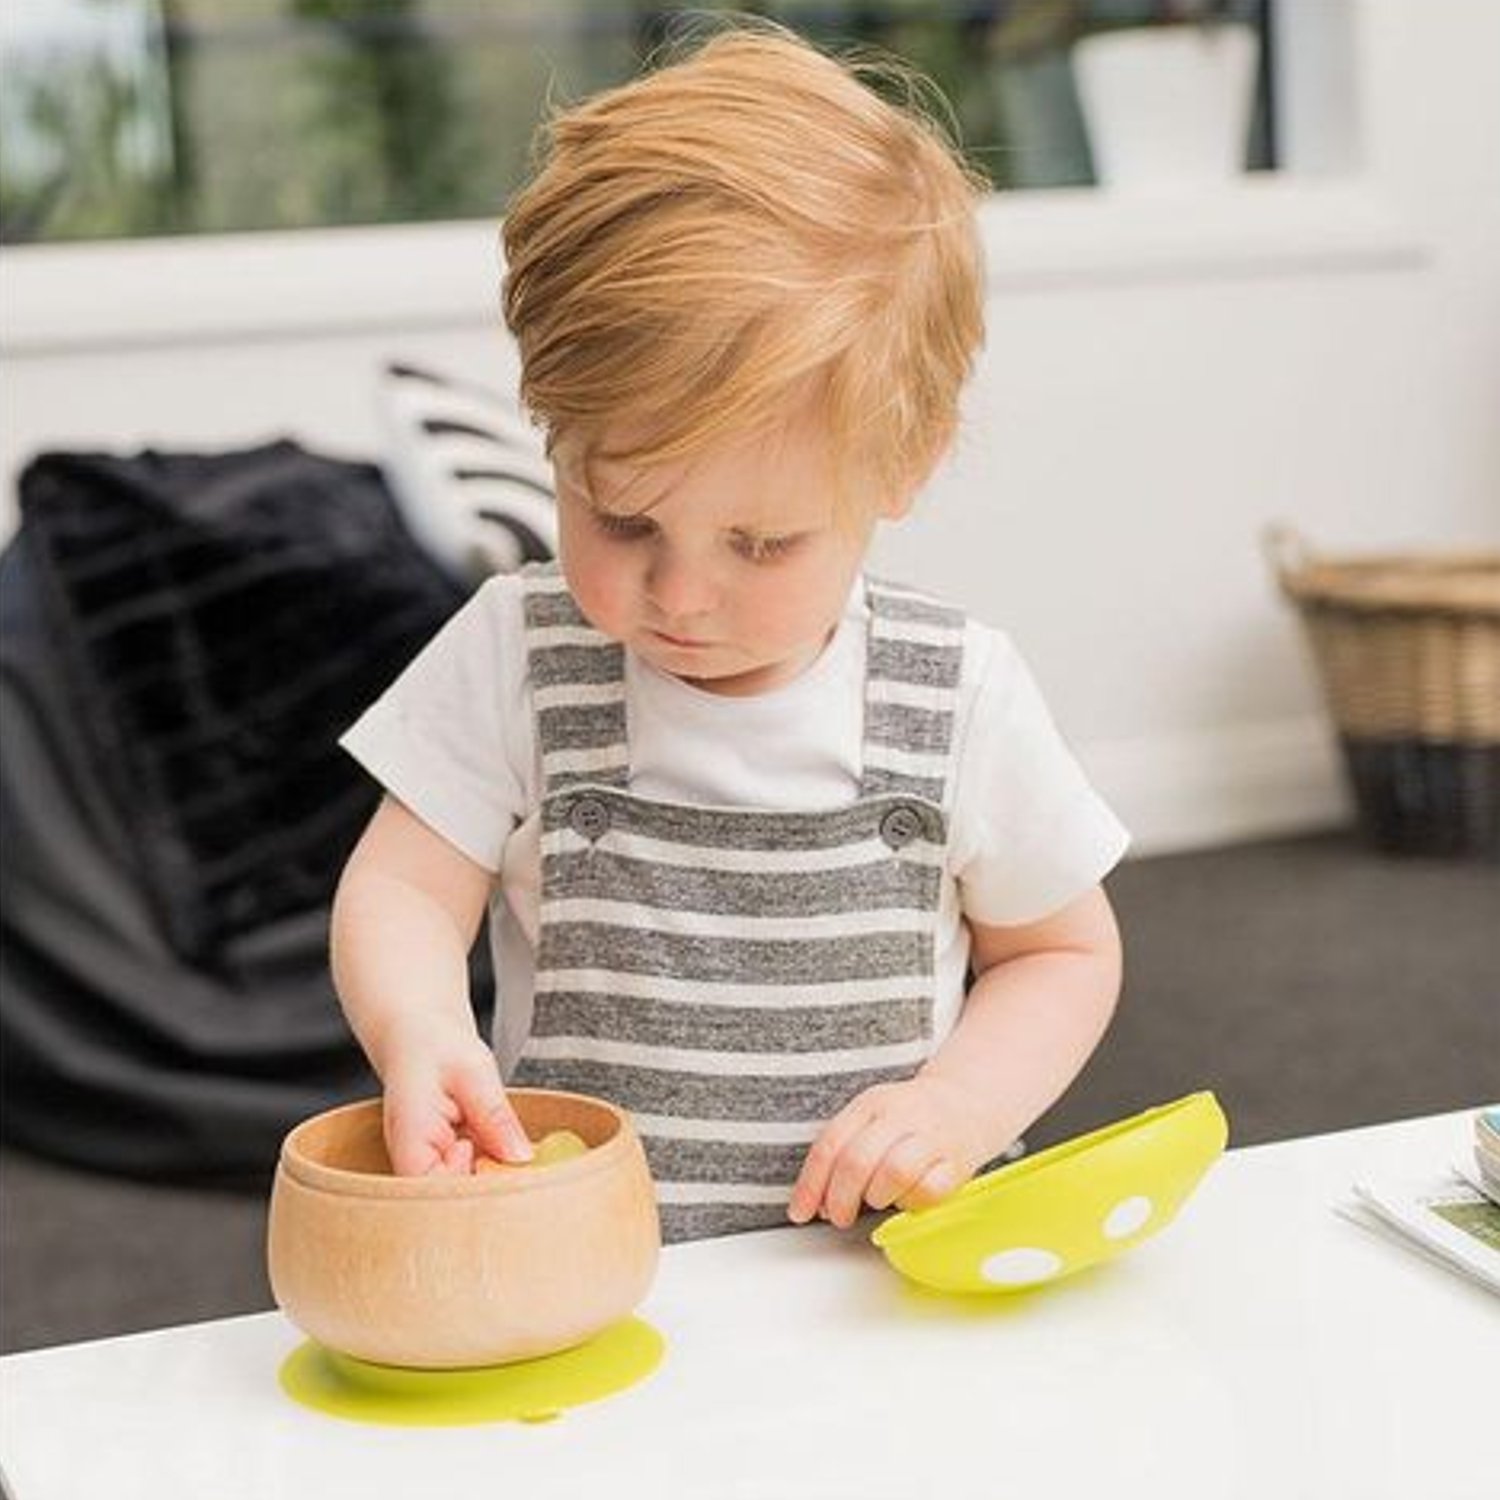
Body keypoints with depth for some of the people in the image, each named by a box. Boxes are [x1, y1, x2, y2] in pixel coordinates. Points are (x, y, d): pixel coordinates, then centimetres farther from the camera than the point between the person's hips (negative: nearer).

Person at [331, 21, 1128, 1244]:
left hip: (874, 1270, 1)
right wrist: (420, 1035, -24)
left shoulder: (963, 700, -2)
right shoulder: (517, 657, -2)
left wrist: (961, 1105, -10)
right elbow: (403, 890, -2)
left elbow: (1063, 953, 8)